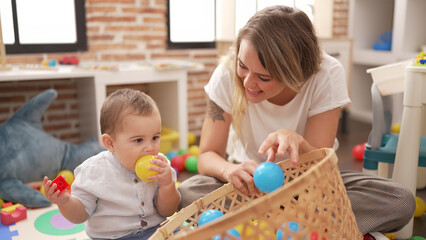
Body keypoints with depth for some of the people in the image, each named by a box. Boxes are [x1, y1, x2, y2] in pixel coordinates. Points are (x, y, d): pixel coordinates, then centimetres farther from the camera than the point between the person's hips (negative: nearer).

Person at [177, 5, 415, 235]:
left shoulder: (327, 75, -21)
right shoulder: (228, 74, -20)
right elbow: (207, 156, -17)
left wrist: (296, 141, -43)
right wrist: (229, 169, -41)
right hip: (250, 176, 1)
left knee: (401, 201, -24)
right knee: (187, 193, -31)